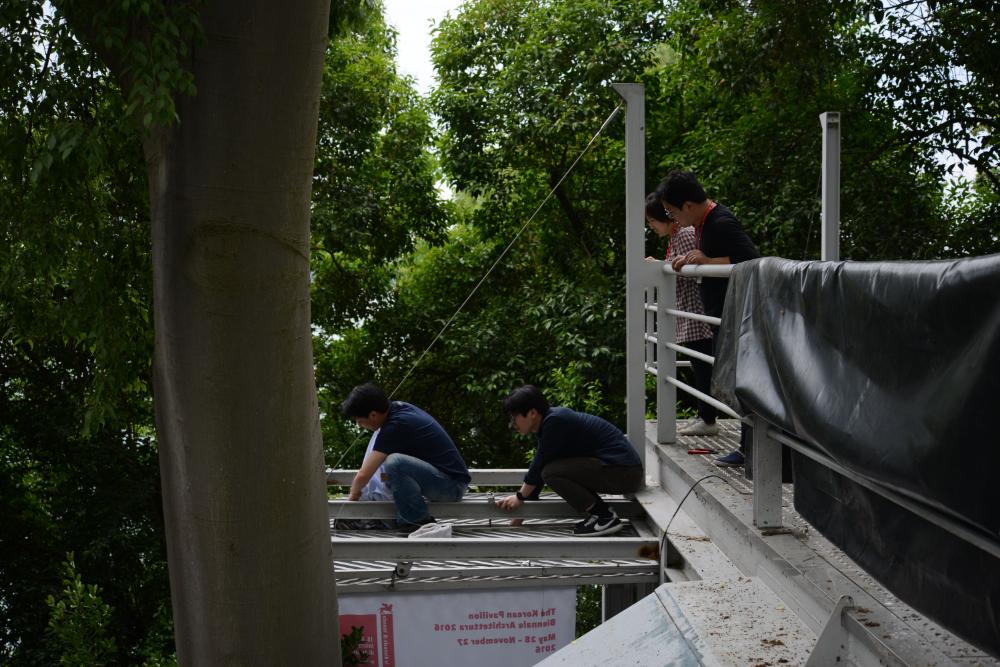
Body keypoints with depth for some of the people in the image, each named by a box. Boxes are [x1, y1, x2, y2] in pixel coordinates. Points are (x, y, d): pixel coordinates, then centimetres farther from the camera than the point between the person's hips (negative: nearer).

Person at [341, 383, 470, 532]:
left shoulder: (395, 426, -20)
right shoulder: (398, 407, 6)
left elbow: (363, 476, -16)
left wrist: (353, 494, 5)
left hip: (452, 486, -10)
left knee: (395, 462, -29)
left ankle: (422, 524, -13)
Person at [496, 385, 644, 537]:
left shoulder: (554, 422, -15)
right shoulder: (548, 422, 14)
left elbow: (539, 465, -9)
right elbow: (539, 466, 18)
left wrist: (520, 497, 7)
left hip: (623, 472, -10)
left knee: (552, 472, -15)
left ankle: (605, 517, -10)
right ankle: (600, 513, 13)